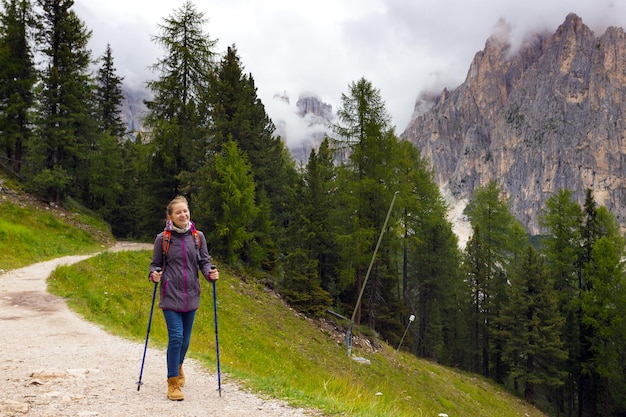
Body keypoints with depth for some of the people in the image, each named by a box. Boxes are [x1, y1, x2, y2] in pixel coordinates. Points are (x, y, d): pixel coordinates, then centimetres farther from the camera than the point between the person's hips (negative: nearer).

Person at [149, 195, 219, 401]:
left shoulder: (198, 236, 2)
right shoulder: (162, 238, -3)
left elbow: (204, 261, 6)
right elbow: (155, 264, 5)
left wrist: (211, 273, -14)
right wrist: (154, 274, -16)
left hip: (191, 295, 3)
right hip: (170, 295, -3)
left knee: (185, 338, 14)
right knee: (176, 336, -11)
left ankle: (178, 367, 44)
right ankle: (173, 382, 2)